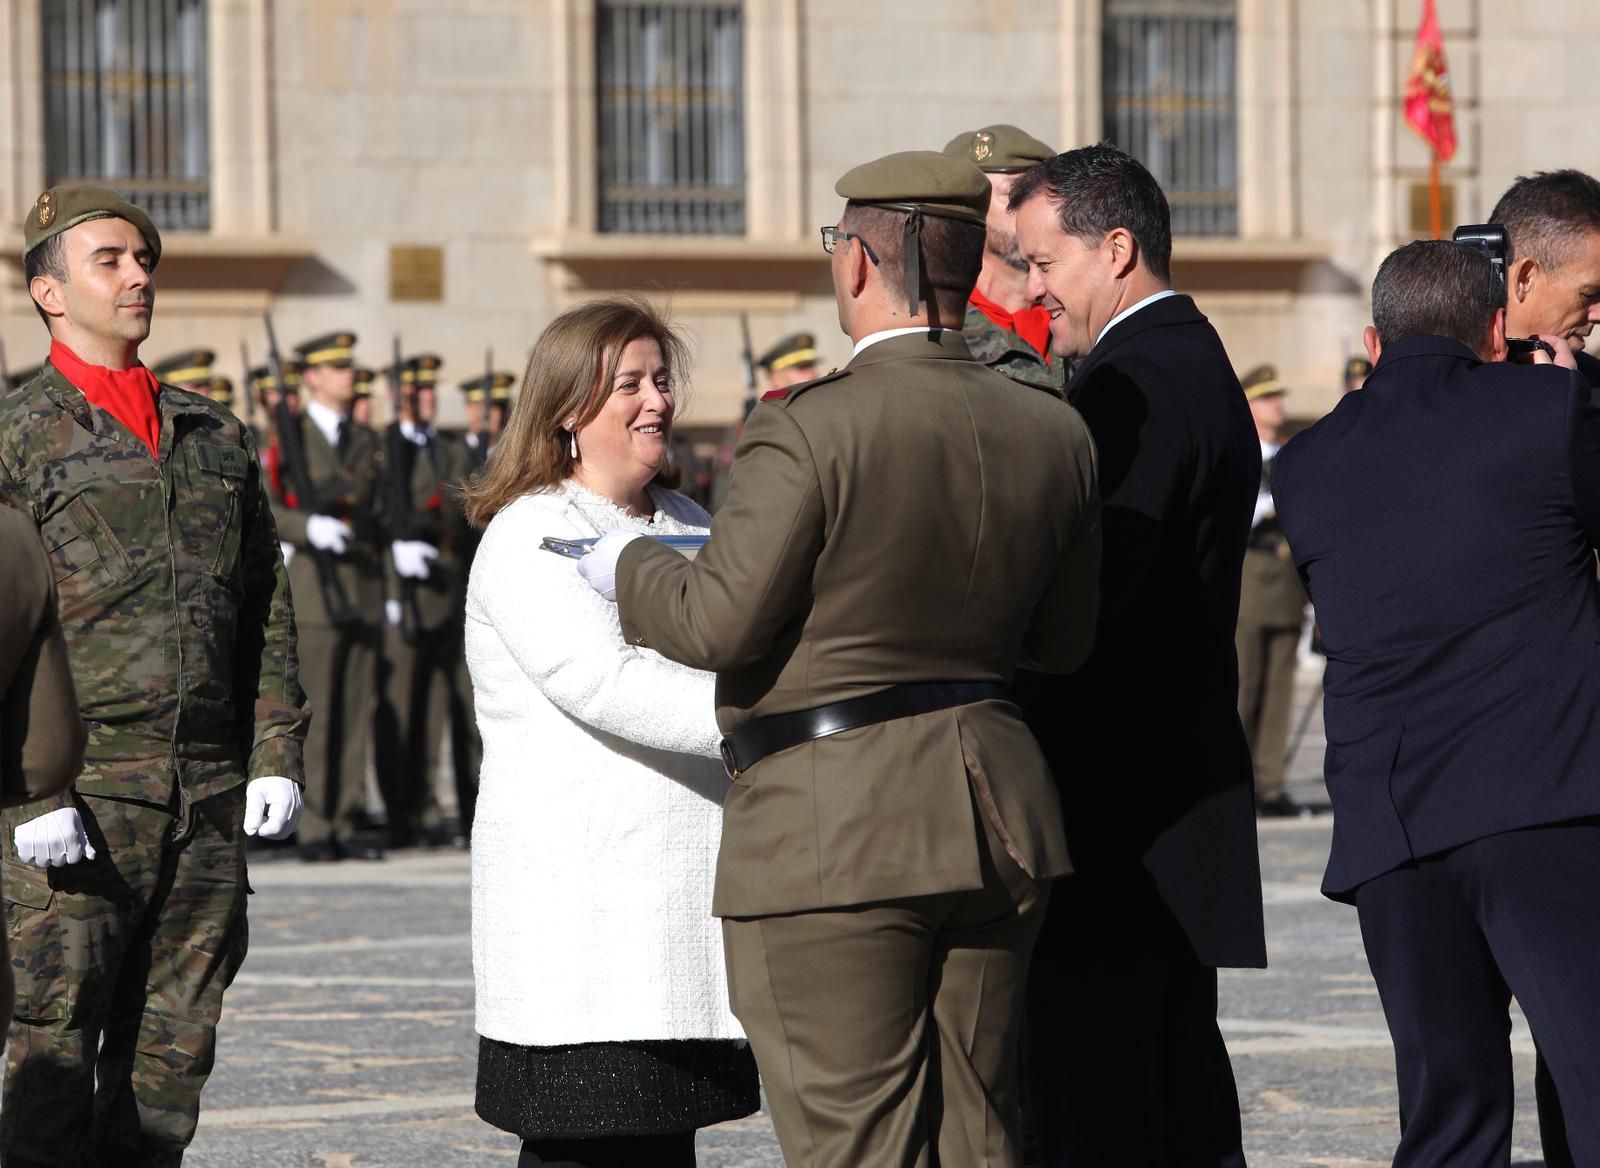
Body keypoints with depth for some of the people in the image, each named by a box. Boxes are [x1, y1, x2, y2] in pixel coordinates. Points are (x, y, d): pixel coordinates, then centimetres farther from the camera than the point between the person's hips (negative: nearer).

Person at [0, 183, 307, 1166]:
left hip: (212, 793, 5)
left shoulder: (218, 437, 17)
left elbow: (268, 607, 18)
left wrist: (277, 753, 6)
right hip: (82, 798, -5)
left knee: (174, 1050, 7)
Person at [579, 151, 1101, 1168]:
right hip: (996, 813, 6)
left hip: (835, 834, -6)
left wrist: (631, 567, 4)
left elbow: (719, 623, -15)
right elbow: (1064, 643, 12)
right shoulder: (1054, 436, 5)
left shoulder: (811, 430, -16)